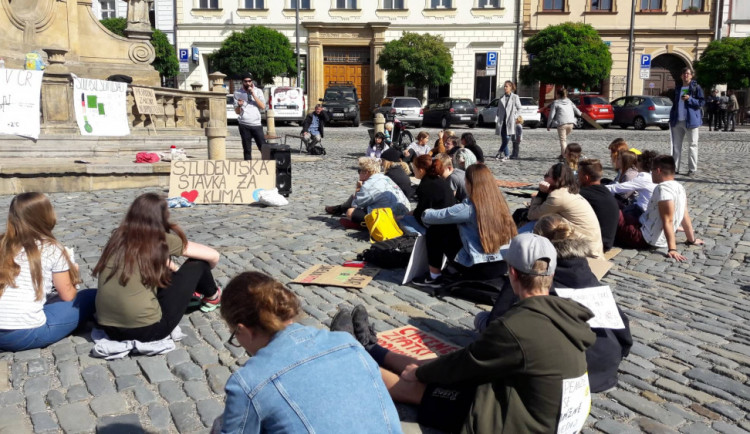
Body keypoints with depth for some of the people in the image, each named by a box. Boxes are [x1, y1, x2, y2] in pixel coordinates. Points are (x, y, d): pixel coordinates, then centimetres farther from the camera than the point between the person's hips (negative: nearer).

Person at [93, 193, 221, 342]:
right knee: (197, 263, 8)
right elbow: (213, 256, 5)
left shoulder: (118, 237, 8)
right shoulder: (163, 240, -6)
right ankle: (212, 298, 35)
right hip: (147, 329, -6)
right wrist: (202, 273, 26)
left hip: (109, 328, 6)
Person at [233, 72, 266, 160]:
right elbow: (237, 112, 8)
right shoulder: (237, 93, 8)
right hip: (244, 125, 0)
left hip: (256, 124, 0)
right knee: (247, 150, 4)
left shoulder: (258, 91, 8)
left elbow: (263, 107, -5)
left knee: (263, 148, -2)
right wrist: (239, 105, -15)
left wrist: (253, 94, -10)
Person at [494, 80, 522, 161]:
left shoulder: (515, 97, 1)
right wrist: (496, 120, 3)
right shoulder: (502, 98, 12)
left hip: (510, 121, -4)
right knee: (503, 139, 2)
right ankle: (506, 155, 9)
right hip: (502, 120, 4)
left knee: (507, 137, -10)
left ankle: (500, 152, 2)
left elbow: (519, 108, 5)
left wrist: (514, 116, -5)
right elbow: (498, 109, 12)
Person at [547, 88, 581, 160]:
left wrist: (548, 125, 7)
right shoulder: (569, 102, 17)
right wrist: (580, 113, 49)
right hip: (570, 123, 5)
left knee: (563, 140, -4)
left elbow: (551, 115, 0)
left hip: (561, 123, -5)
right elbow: (576, 111, 25)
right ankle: (562, 154, 21)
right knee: (565, 138, 21)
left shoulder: (555, 103, 3)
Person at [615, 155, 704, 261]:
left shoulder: (663, 188, -20)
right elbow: (685, 216, 13)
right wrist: (691, 240, 23)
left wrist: (672, 249, -28)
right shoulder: (679, 187, 8)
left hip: (644, 239, -10)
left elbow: (668, 221, -25)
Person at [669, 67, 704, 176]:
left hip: (690, 121, -5)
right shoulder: (678, 88, 16)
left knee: (692, 144, -1)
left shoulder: (696, 87, 0)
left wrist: (690, 99, -19)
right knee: (676, 145, 7)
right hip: (678, 121, 5)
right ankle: (675, 167, 12)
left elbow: (701, 103, -4)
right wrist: (672, 117, 14)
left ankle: (692, 169, 2)